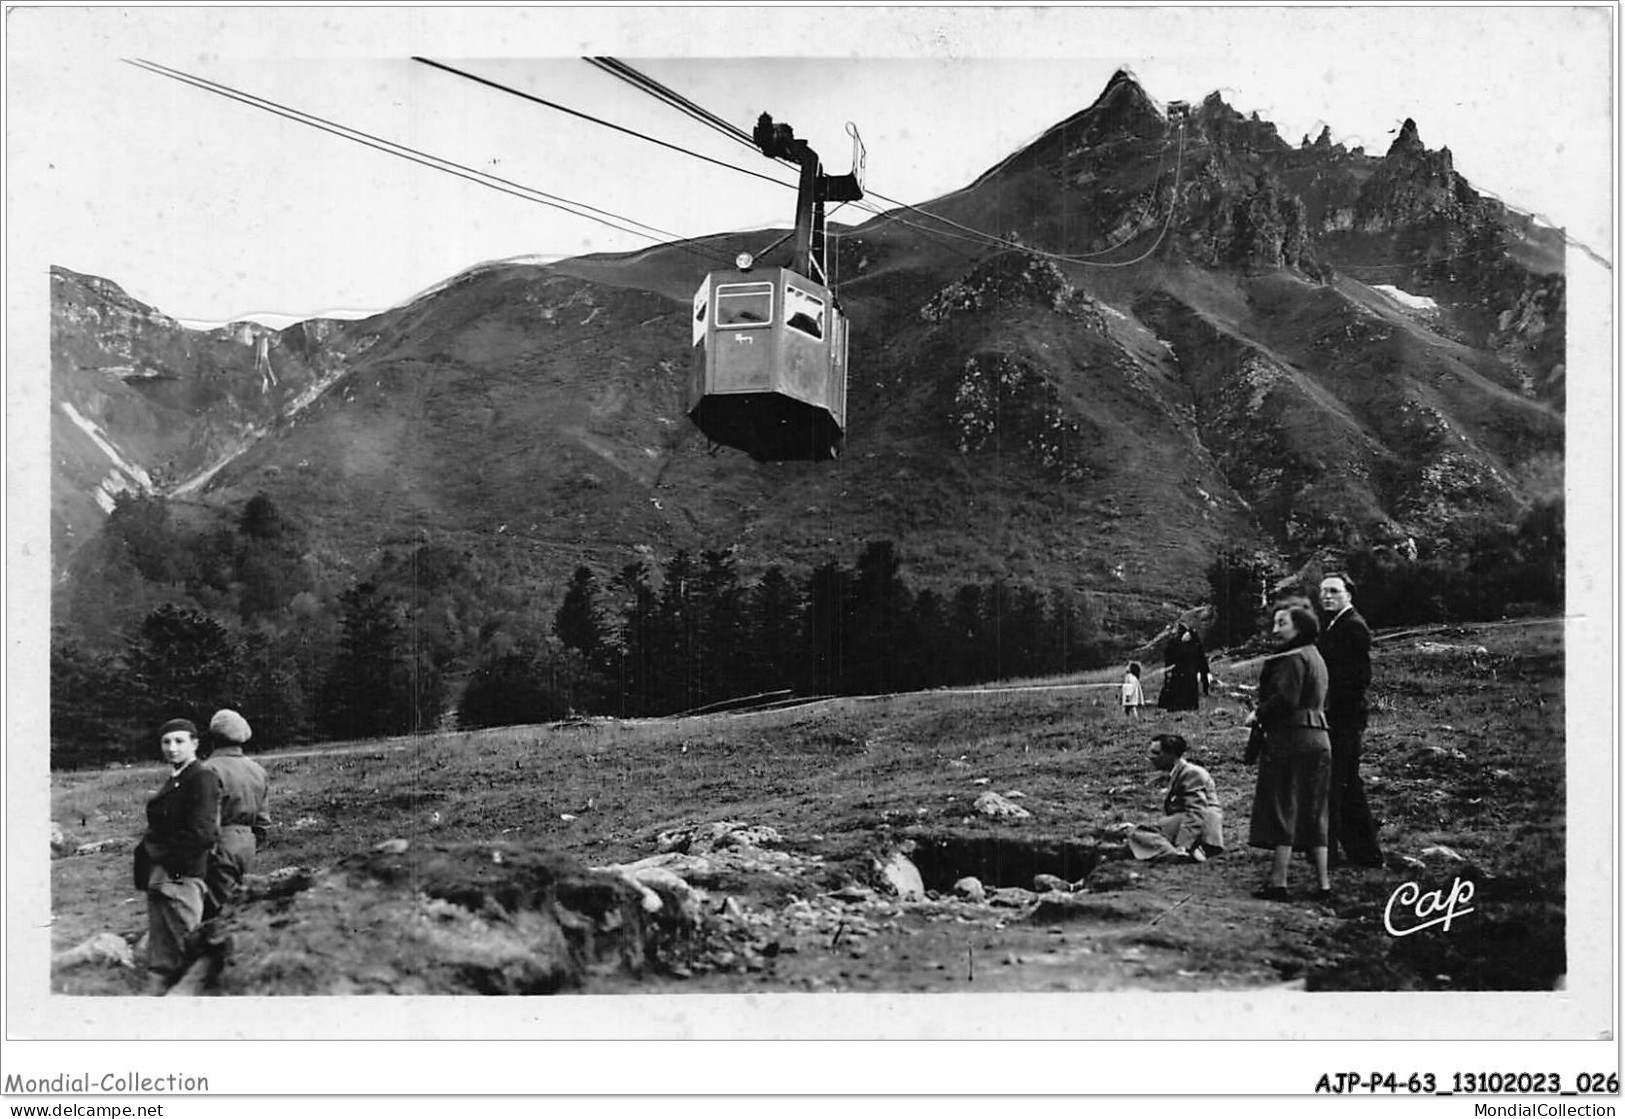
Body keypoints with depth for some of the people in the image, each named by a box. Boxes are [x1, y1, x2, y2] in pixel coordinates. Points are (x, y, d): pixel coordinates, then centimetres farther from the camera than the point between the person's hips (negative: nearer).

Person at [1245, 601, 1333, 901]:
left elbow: (1286, 699, -23)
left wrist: (1258, 714, -8)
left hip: (1291, 740, -9)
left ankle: (1277, 882, -2)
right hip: (1318, 738, 9)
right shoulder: (1315, 657, 18)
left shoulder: (1292, 659, -12)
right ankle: (1323, 884, 12)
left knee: (1282, 809, -4)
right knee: (1313, 814, 12)